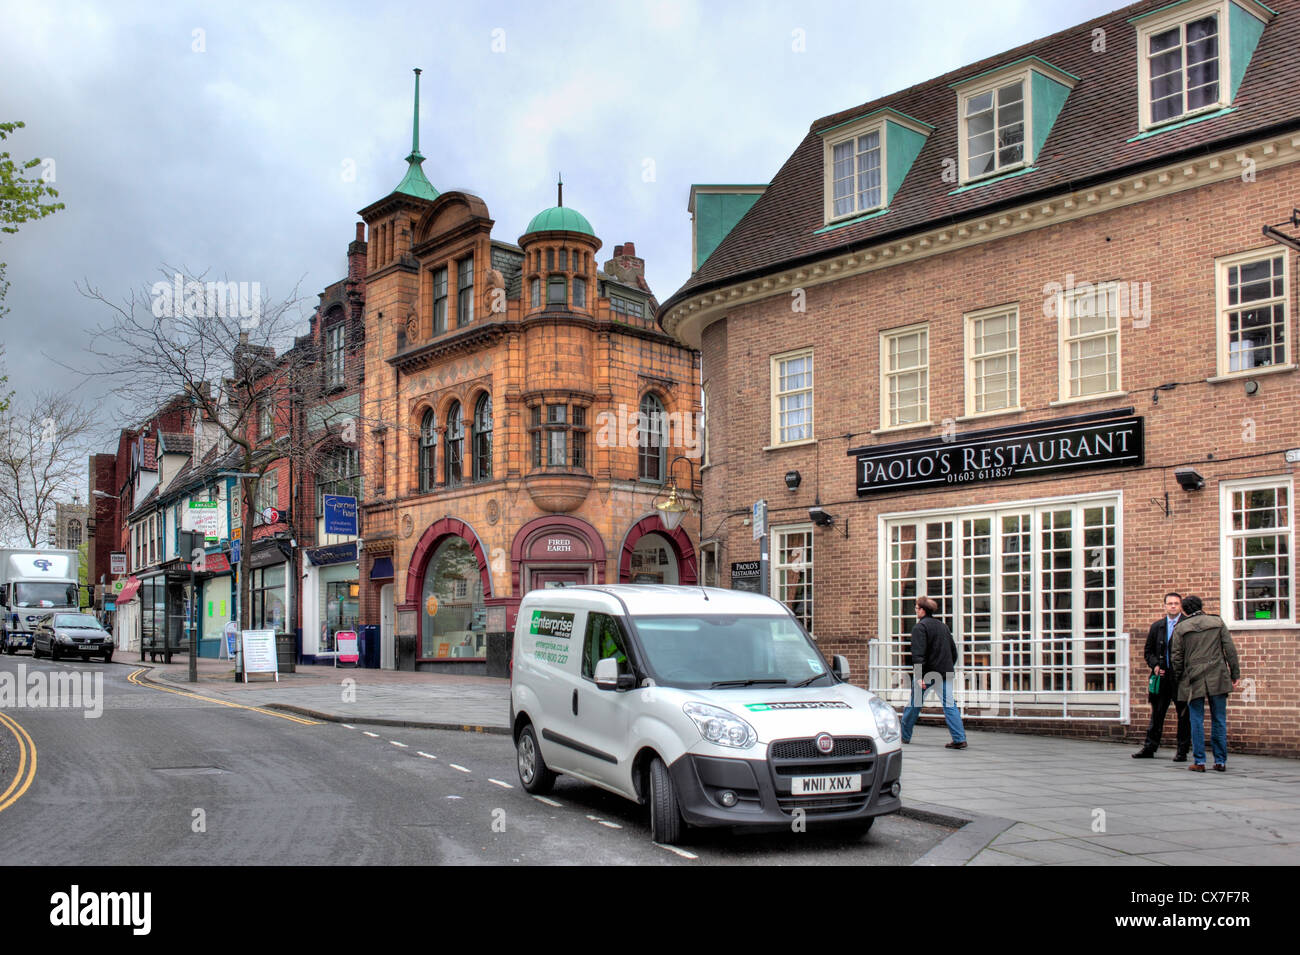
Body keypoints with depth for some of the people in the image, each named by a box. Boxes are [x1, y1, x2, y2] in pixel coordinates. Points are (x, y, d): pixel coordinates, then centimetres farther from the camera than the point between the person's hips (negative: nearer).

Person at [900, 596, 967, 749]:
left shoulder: (919, 627, -9)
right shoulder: (942, 626, 14)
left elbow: (918, 654, -18)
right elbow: (953, 650, 19)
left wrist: (919, 676, -22)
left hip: (926, 672, -5)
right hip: (945, 673, 5)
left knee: (914, 704, 9)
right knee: (949, 704, 0)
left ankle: (904, 736, 21)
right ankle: (959, 739, -10)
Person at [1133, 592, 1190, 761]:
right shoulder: (1156, 627, 12)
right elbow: (1148, 651, 18)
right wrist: (1155, 665, 1)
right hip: (1162, 676, 4)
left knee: (1183, 715, 2)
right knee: (1156, 713, 9)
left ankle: (1182, 751, 10)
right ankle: (1149, 747, 16)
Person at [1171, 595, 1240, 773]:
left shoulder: (1180, 628, 0)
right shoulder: (1218, 623, 5)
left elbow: (1177, 658, 0)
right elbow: (1230, 650, 2)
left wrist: (1178, 680, 12)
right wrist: (1235, 675, 6)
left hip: (1194, 681, -2)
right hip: (1217, 679, 2)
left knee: (1197, 721, 4)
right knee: (1219, 720, 8)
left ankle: (1199, 761, 2)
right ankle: (1220, 761, 10)